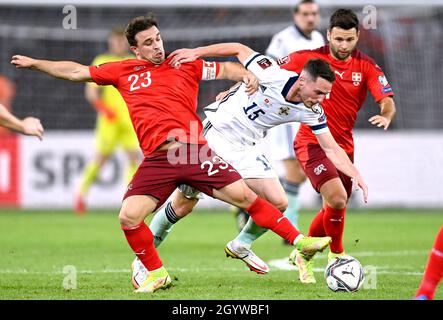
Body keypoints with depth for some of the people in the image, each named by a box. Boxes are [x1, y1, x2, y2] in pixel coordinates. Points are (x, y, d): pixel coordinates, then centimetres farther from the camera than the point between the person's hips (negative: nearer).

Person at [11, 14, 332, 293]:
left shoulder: (185, 65, 11)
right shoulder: (124, 71, 14)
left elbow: (225, 68, 13)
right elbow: (77, 72, 21)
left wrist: (246, 74, -9)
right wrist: (34, 63, 21)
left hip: (194, 151, -1)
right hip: (157, 159, 2)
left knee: (243, 195, -11)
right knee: (129, 217, -13)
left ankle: (299, 241, -1)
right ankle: (157, 274, 8)